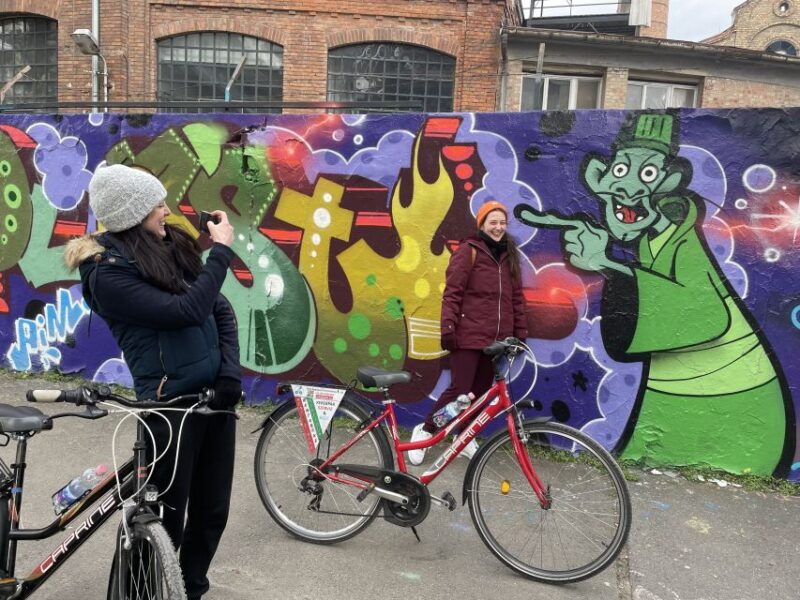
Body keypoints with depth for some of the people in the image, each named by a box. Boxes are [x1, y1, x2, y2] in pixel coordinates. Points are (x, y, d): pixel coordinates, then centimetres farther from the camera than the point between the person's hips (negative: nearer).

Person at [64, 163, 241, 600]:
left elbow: (221, 310, 8)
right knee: (166, 522, 9)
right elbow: (186, 311, -24)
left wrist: (230, 371, -5)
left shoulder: (172, 246, 7)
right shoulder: (107, 273, -13)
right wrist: (221, 250, -14)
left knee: (212, 512, 18)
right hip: (170, 406, -6)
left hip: (215, 396, 7)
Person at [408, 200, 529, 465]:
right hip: (469, 336, -6)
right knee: (459, 389, -6)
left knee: (481, 391, 10)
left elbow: (516, 296, 17)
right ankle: (425, 430, 15)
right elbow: (452, 293, -8)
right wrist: (448, 328, -15)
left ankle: (465, 438, 27)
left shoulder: (509, 255, 15)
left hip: (496, 339, 6)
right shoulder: (468, 250, -4)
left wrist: (521, 332, 13)